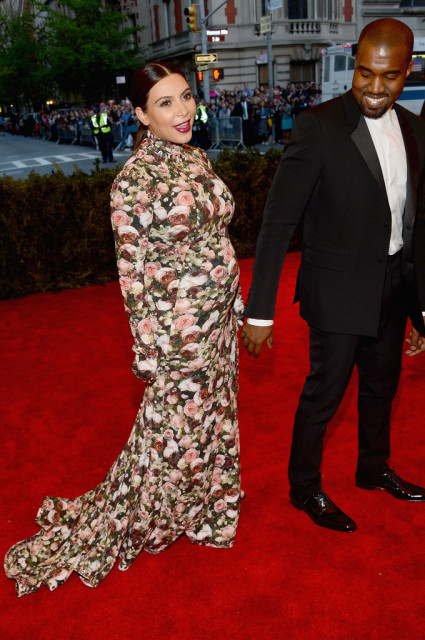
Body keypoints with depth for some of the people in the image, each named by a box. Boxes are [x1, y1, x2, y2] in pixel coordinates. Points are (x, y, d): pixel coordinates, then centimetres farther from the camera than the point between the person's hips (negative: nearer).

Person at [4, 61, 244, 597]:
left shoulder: (197, 159, 6)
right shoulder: (135, 180, -18)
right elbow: (133, 270, -16)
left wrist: (233, 302, 15)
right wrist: (148, 347, -14)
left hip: (219, 313, 8)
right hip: (180, 323, -7)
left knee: (212, 412, 20)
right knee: (173, 427, 5)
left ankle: (198, 503, 44)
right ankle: (113, 525, 28)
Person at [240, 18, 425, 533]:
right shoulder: (318, 127, -17)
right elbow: (278, 221, -18)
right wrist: (259, 311, -21)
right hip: (340, 288, -6)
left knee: (381, 385, 21)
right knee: (325, 391, 6)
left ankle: (374, 469, 46)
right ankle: (305, 489, 30)